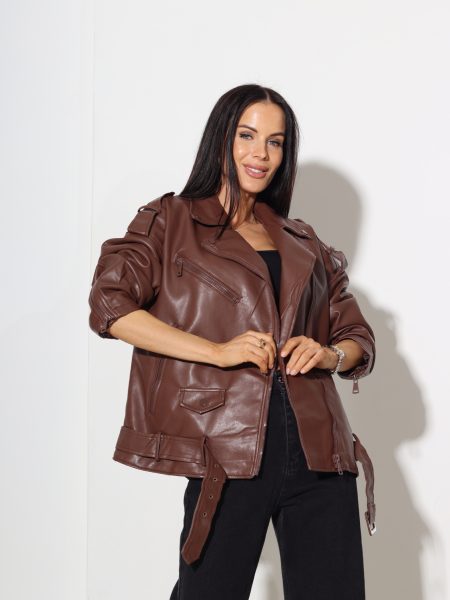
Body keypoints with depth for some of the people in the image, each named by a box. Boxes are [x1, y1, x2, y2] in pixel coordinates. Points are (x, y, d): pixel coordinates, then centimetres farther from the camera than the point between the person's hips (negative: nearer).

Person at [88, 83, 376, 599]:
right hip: (231, 451, -4)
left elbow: (358, 336, 22)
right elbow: (109, 305, -6)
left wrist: (330, 354, -2)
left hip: (319, 451, 4)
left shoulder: (303, 244, 21)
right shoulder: (170, 221, 8)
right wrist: (217, 350, -14)